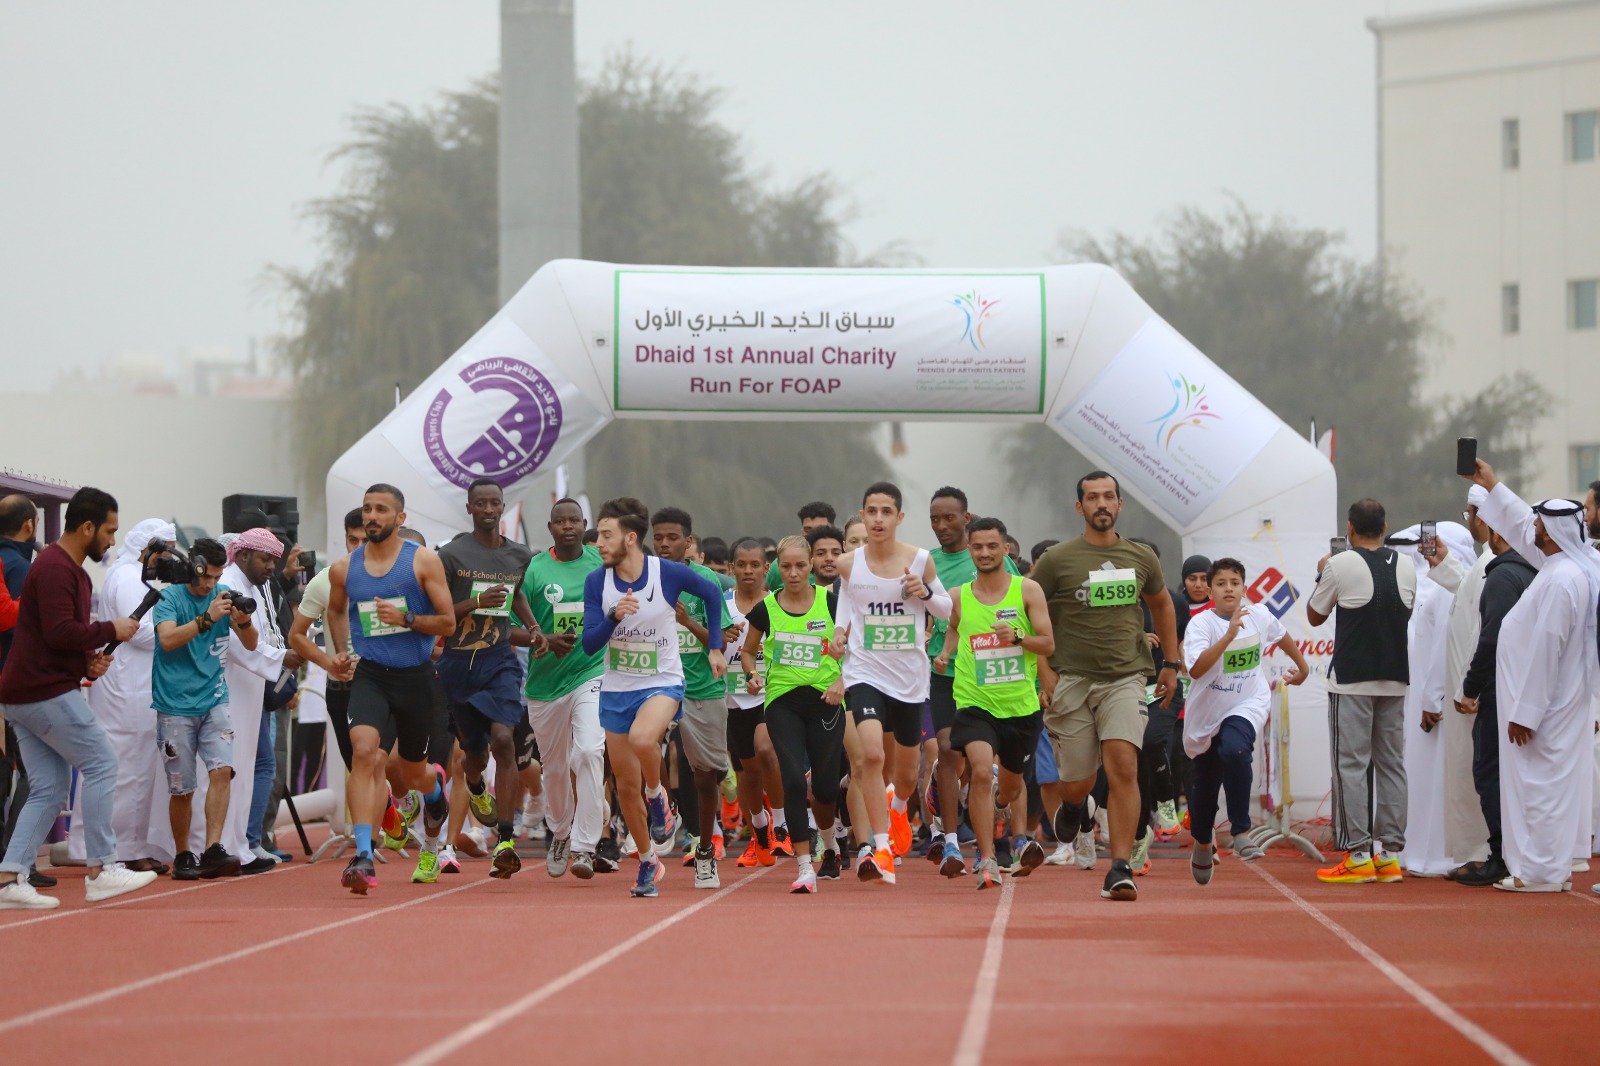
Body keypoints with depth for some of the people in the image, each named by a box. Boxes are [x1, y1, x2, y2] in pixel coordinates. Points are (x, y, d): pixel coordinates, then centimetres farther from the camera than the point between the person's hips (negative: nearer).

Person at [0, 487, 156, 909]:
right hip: (47, 693, -10)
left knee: (48, 791, 7)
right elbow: (59, 632, -24)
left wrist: (89, 661, 8)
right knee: (101, 764, -7)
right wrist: (110, 631, -12)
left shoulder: (71, 570, 20)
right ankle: (100, 870, -5)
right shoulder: (55, 569, -14)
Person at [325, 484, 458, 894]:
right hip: (369, 675, 0)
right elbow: (335, 612, 25)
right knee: (365, 751, -26)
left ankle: (435, 789, 56)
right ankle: (363, 857, -30)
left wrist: (406, 619, -21)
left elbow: (448, 622, -5)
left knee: (413, 772, 15)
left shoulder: (423, 561, -4)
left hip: (415, 677, 0)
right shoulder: (344, 569, 4)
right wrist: (339, 656, 10)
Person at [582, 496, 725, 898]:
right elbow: (589, 643, -10)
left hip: (662, 682, -4)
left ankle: (658, 799, -6)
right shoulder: (596, 582, -7)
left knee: (642, 738, -36)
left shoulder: (670, 574, -14)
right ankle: (648, 863, 26)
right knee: (626, 786, 6)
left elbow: (712, 593, 6)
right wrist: (614, 616, -28)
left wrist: (715, 647, 5)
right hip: (616, 689, 4)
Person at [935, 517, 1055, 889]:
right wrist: (945, 653, 8)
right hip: (974, 701, -1)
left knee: (1011, 783, 17)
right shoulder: (958, 597, 3)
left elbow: (1048, 644, -5)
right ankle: (987, 862, -20)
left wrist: (1017, 636, -22)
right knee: (981, 771, -24)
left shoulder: (1028, 590, -3)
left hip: (1021, 703, 1)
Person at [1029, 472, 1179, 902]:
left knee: (1123, 767, -20)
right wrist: (1044, 670, -5)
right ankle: (1072, 808, 41)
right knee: (1077, 783, 1)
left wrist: (1170, 663, 23)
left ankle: (1120, 868, -19)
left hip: (1125, 677, 1)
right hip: (1071, 679, -1)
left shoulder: (1141, 558, 8)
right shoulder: (1057, 560, -2)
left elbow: (1161, 604, 26)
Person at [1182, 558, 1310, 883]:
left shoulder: (1259, 616, -6)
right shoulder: (1201, 624, -18)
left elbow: (1282, 636, 18)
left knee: (1234, 750, -33)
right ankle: (1203, 844, 43)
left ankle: (1240, 831, -27)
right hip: (1207, 713, 0)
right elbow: (1196, 669, -35)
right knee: (1205, 786, 14)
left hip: (1248, 704, 0)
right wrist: (1230, 634, -40)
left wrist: (1302, 666, 32)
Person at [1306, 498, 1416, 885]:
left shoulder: (1341, 566, -7)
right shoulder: (1406, 566, 6)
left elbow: (1315, 616, 5)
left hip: (1352, 679, -5)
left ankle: (1358, 855, -7)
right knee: (1391, 764, 8)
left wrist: (1322, 575, 20)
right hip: (1395, 679, 5)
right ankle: (1390, 852, 7)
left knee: (1351, 764, -3)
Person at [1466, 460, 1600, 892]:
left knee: (1538, 782, -4)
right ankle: (1555, 866, 19)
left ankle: (1539, 871, -1)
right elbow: (1524, 528, 22)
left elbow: (1543, 649, -24)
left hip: (1547, 702, -10)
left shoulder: (1559, 582, -23)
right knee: (1558, 782, 13)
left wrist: (1525, 712, -20)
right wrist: (1492, 488, 31)